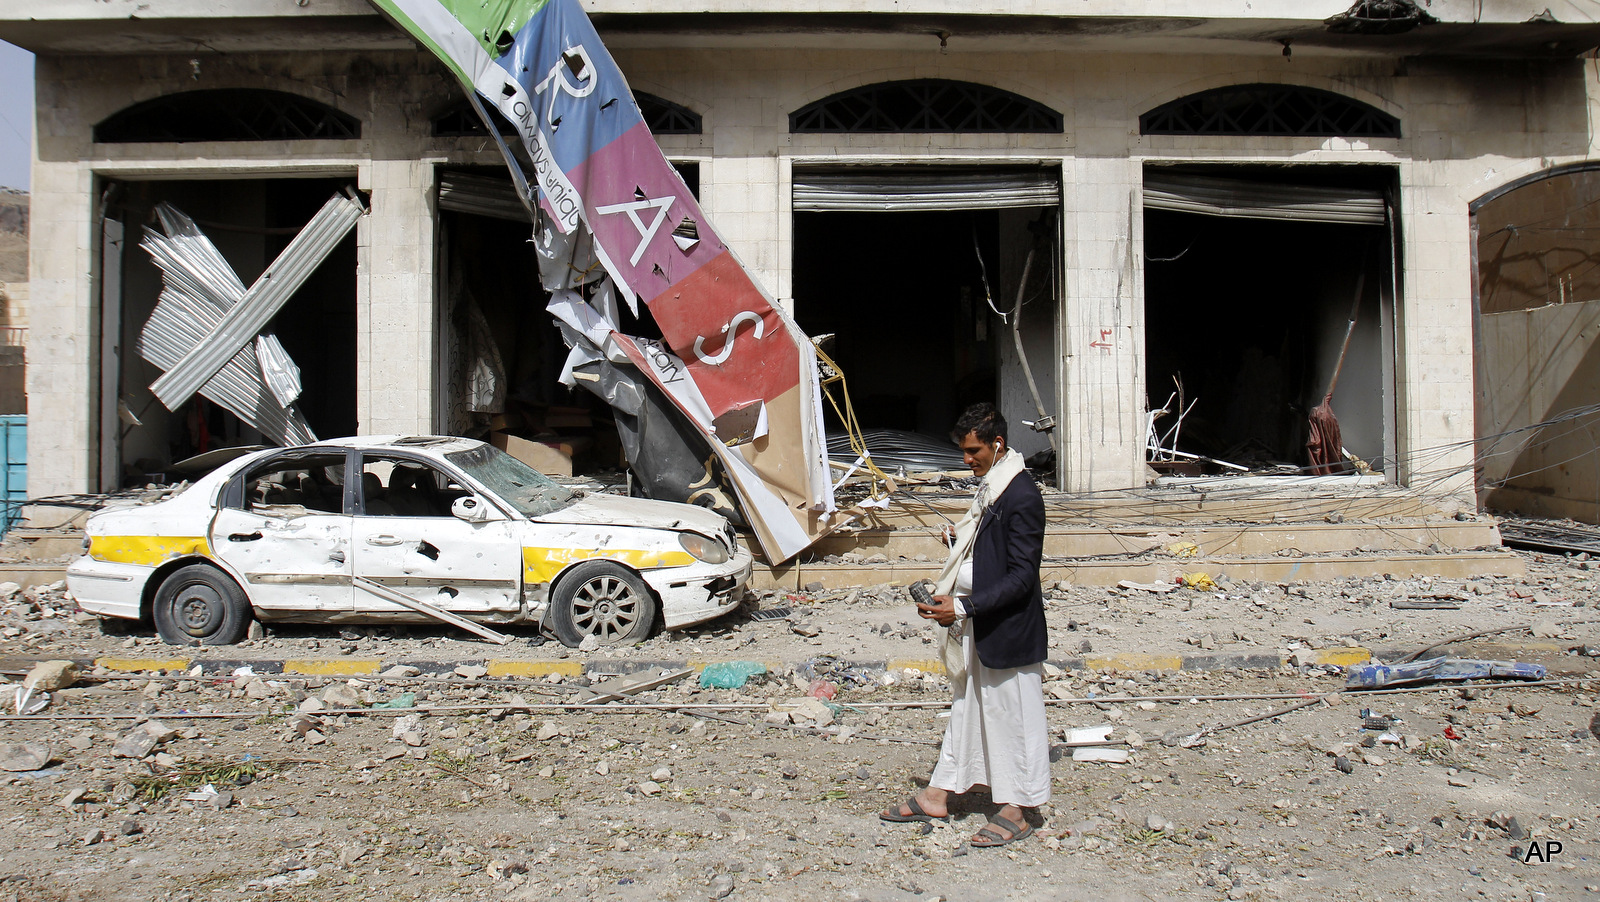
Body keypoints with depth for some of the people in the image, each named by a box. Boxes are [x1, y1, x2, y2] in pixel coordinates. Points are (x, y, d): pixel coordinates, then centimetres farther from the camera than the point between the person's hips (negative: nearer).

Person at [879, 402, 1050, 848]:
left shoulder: (1021, 497, -21)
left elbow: (1021, 577, -22)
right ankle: (937, 795, 27)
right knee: (967, 706, 17)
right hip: (980, 625, 9)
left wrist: (963, 608, -23)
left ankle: (1019, 809, 20)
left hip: (1009, 629, -9)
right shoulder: (991, 486, 9)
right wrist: (949, 595, 7)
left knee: (1014, 715, 5)